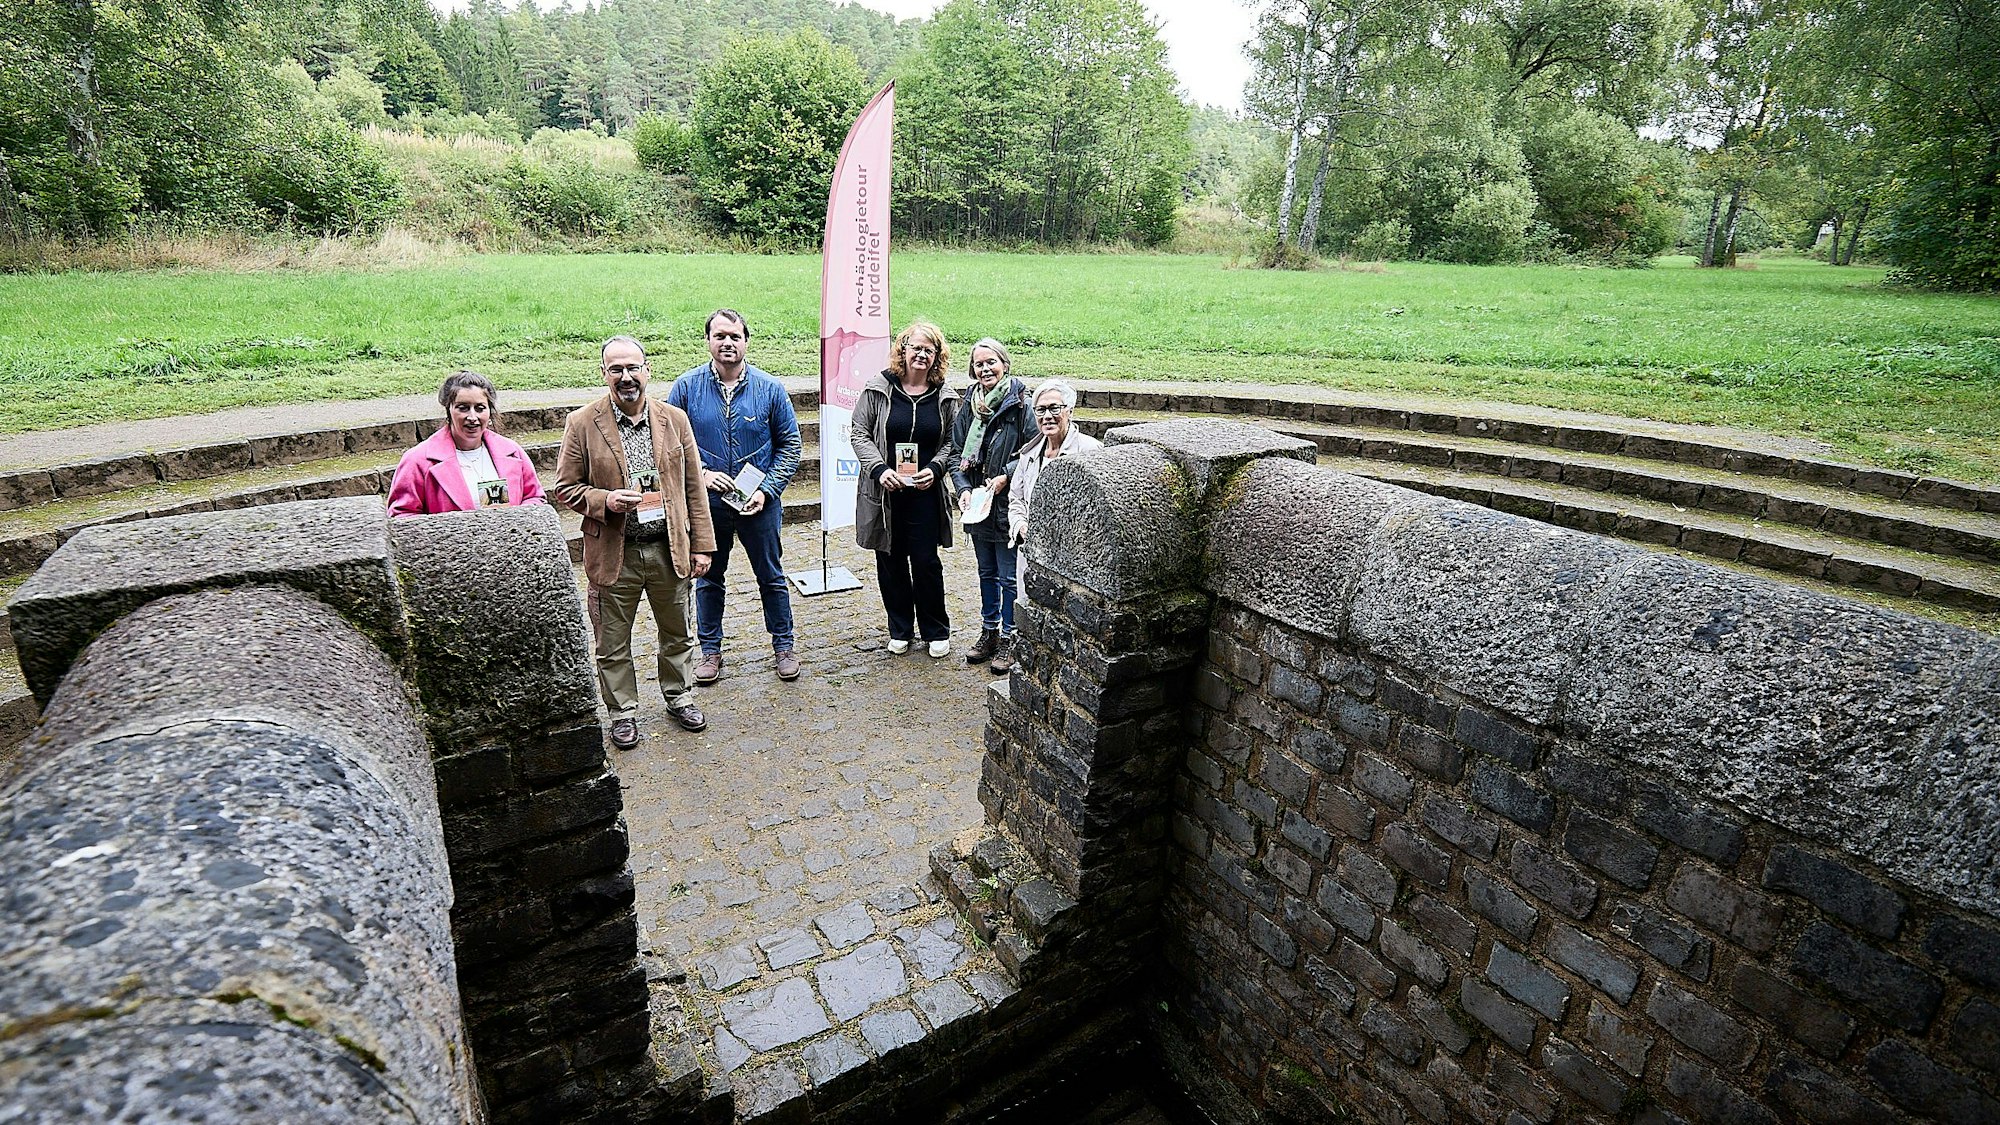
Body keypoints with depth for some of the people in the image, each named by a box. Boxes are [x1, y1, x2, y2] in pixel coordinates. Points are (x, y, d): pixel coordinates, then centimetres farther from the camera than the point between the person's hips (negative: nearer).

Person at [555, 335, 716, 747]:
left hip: (669, 550, 2)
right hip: (614, 554, -2)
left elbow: (694, 487, 4)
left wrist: (701, 545, 2)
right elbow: (565, 487, 1)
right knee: (613, 644, 11)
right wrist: (604, 500, -19)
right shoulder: (582, 423, -4)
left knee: (677, 634, 17)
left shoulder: (674, 418, 2)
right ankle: (622, 712, 30)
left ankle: (679, 697, 38)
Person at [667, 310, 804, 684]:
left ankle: (784, 645, 29)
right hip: (706, 504, 1)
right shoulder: (686, 387, -4)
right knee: (707, 578, 14)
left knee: (771, 576, 12)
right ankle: (710, 649, 31)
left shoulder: (770, 389, -5)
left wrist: (766, 490, -10)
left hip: (760, 504, 0)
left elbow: (790, 445, 0)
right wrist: (700, 473, -16)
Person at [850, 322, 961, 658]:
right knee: (891, 562, 10)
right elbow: (859, 433, -1)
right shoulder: (878, 389, -3)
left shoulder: (944, 397, 2)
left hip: (925, 493, 0)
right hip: (884, 491, 0)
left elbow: (950, 442, 8)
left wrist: (934, 469, -10)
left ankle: (936, 632, 20)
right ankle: (900, 630, 26)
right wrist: (880, 469, -14)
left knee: (926, 562, 2)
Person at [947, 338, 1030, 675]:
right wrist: (963, 488, -5)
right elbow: (956, 450, 8)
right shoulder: (970, 403, 6)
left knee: (1010, 576, 4)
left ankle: (1009, 638, 18)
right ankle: (989, 631, 33)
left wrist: (1006, 476, -18)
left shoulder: (1019, 403, -10)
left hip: (1009, 505, -6)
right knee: (987, 572, 19)